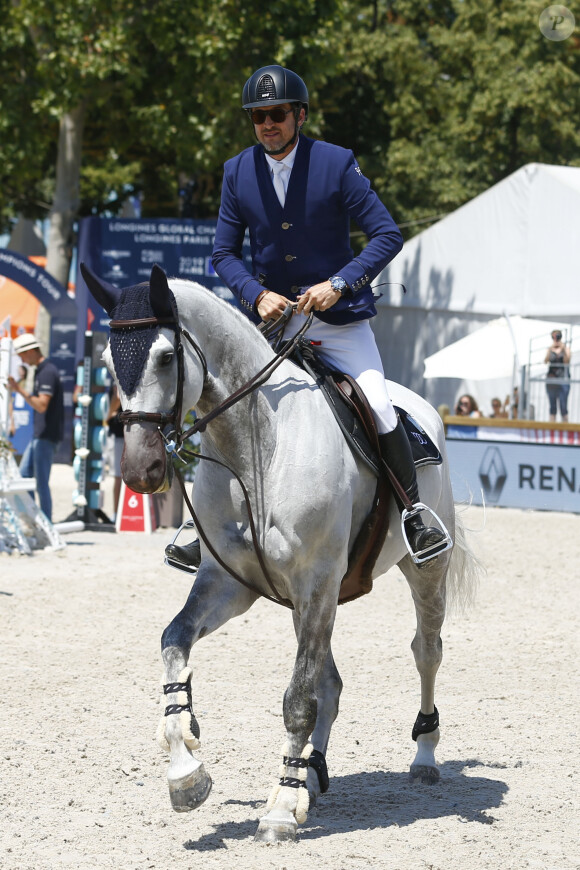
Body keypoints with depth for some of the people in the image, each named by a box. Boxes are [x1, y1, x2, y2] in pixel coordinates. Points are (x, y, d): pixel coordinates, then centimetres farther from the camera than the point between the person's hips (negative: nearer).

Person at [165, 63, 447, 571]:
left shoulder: (337, 164, -9)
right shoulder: (238, 173, 1)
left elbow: (388, 235, -10)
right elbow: (224, 252, 5)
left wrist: (339, 284, -22)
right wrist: (256, 294, -14)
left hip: (339, 317, -3)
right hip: (271, 315, 3)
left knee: (378, 409, -19)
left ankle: (414, 515, -3)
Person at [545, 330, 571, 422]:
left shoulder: (566, 348, 4)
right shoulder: (550, 349, 8)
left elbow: (567, 361, -8)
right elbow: (546, 360, -5)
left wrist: (563, 350, -23)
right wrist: (550, 350, -20)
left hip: (563, 381, -2)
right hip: (551, 381, 2)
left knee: (563, 406, -10)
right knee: (552, 406, 2)